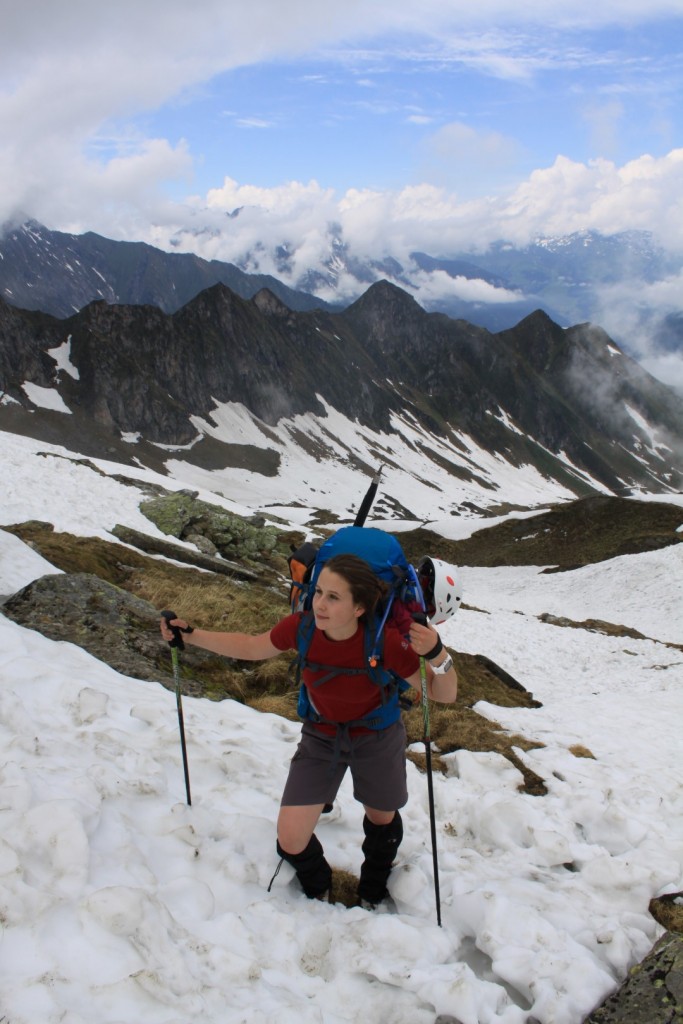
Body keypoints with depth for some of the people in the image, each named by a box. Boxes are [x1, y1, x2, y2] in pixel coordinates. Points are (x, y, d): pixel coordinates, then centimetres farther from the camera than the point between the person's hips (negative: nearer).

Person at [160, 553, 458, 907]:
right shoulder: (301, 628, -28)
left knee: (382, 819, 24)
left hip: (377, 739, -1)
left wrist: (437, 655, -47)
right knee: (291, 840, -2)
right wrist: (189, 635, -14)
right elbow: (249, 647, -7)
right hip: (321, 737, 2)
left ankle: (373, 891, 59)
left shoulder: (387, 642, -35)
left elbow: (444, 695, -27)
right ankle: (317, 889, 36)